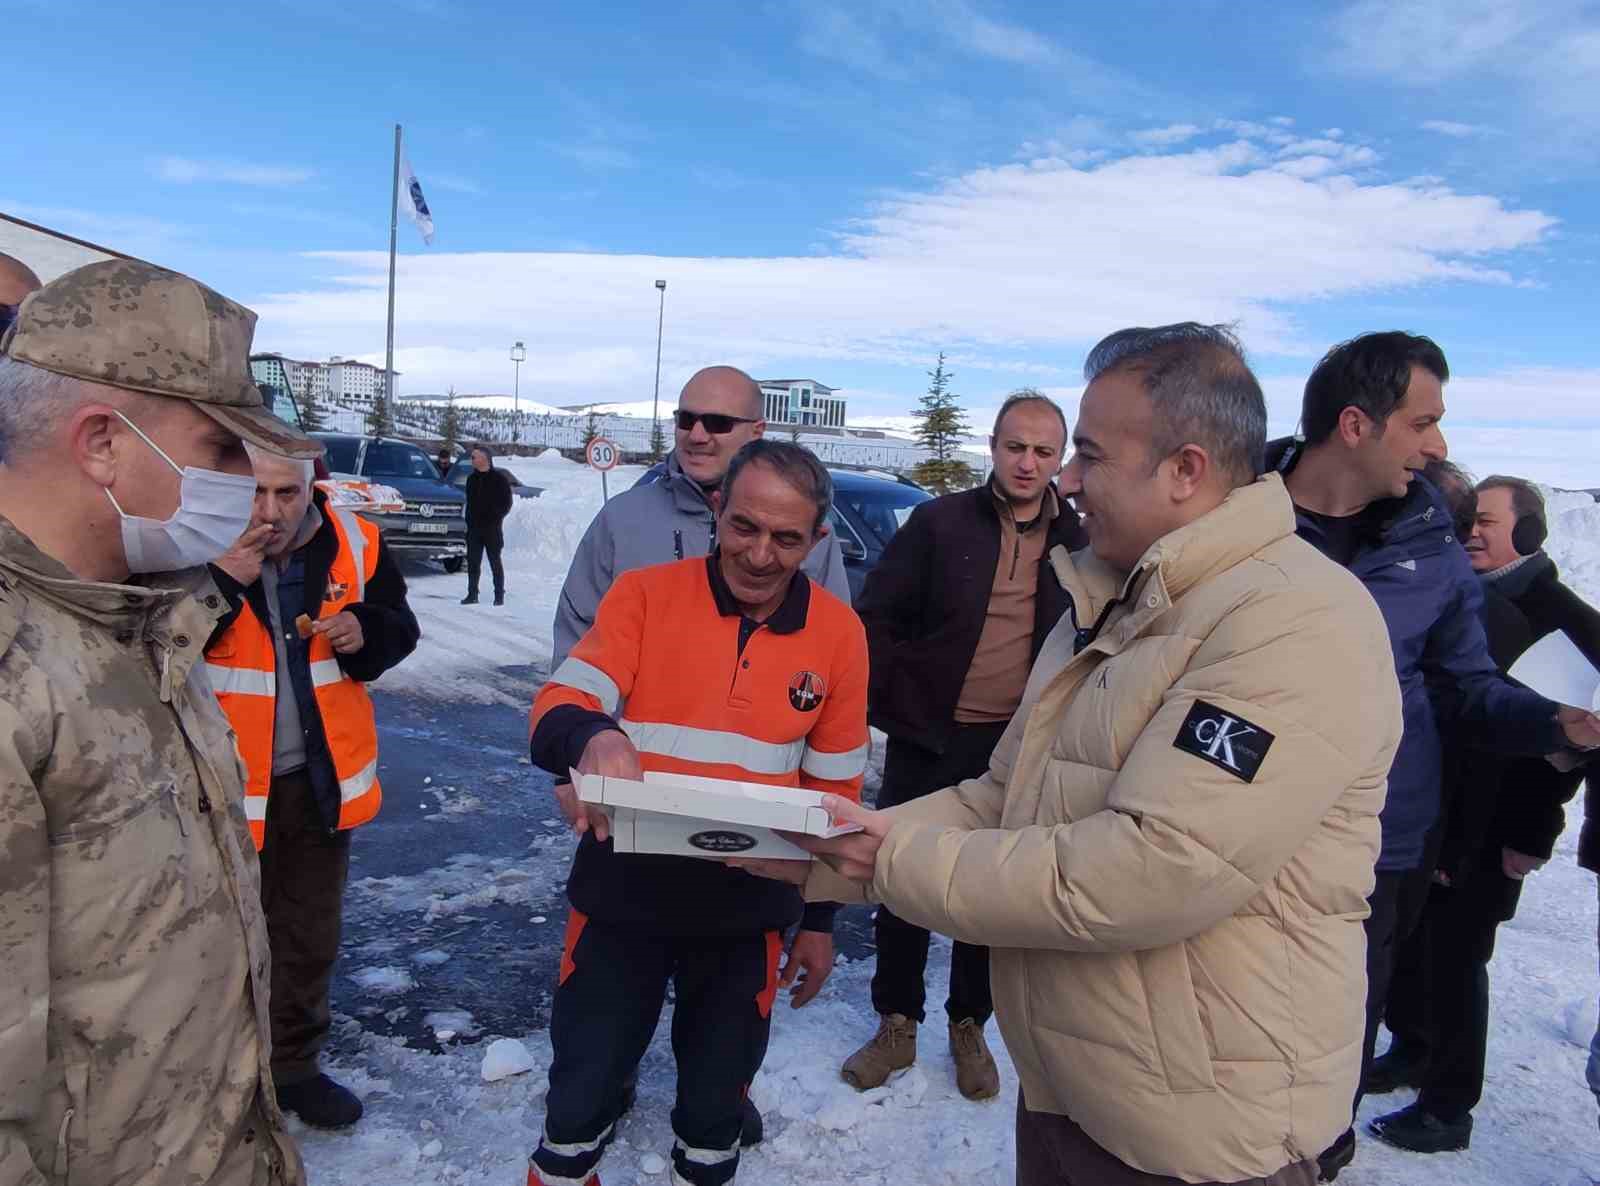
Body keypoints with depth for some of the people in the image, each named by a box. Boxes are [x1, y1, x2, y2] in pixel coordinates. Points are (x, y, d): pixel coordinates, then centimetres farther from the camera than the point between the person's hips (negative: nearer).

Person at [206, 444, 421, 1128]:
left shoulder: (354, 545, -5)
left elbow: (398, 627, 7)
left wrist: (364, 632, -14)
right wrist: (219, 584, -30)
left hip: (319, 777, 4)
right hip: (225, 780, -3)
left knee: (310, 936, 19)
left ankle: (293, 1065, 41)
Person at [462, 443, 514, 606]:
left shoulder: (498, 478, -4)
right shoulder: (472, 478, 12)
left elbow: (507, 501, -4)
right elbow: (469, 501, 18)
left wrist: (496, 517, -11)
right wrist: (469, 520, 8)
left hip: (492, 527, -5)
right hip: (474, 527, 5)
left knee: (495, 562, 1)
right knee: (472, 561, 4)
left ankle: (499, 595, 8)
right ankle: (472, 594, 11)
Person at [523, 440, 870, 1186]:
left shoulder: (838, 633, -4)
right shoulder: (643, 595, -9)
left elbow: (834, 790, 3)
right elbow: (557, 710, -14)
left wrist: (819, 920, 8)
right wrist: (594, 738, -38)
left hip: (747, 909, 1)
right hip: (623, 893, -1)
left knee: (717, 1097, 19)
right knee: (584, 1084, 16)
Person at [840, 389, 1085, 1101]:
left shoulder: (1078, 545, 3)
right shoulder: (940, 522, -4)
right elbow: (876, 620, -2)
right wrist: (894, 708, -7)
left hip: (1015, 749, 2)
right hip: (927, 740, -1)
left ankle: (969, 1027, 33)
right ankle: (897, 1025, 27)